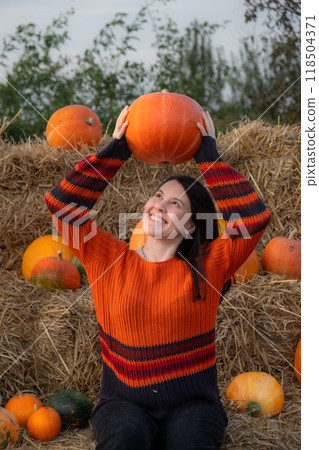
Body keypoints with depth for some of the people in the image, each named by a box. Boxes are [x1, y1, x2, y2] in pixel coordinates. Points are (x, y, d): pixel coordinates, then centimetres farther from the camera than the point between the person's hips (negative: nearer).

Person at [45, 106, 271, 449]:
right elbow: (61, 204, 1)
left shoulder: (208, 266, 4)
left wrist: (209, 157, -2)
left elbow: (254, 217, -8)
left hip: (192, 404, 0)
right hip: (123, 402, 0)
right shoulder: (108, 259, 7)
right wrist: (115, 151, 0)